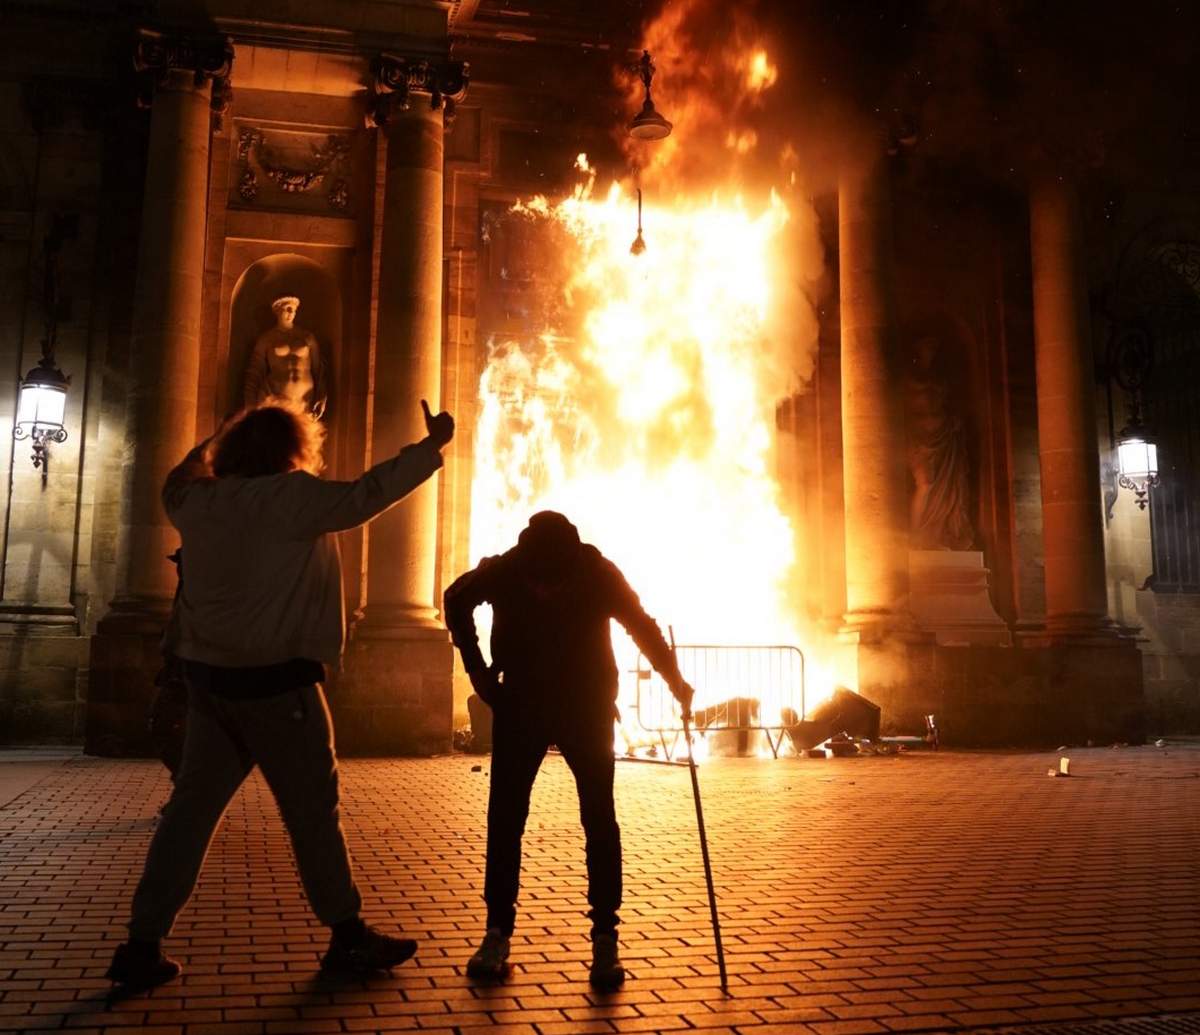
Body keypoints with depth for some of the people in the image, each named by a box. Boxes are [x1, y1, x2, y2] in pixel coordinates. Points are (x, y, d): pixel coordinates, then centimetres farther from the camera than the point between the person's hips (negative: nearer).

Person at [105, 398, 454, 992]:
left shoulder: (201, 500, 7)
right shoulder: (291, 497, -12)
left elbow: (175, 486, 29)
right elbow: (366, 497, -15)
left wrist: (212, 445, 38)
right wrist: (432, 445, -7)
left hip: (210, 677, 7)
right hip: (275, 680, -7)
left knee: (192, 807, 11)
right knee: (313, 810, 3)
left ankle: (143, 946, 13)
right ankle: (348, 938, 14)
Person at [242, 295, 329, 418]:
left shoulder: (308, 337, 13)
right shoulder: (266, 339, 10)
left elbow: (319, 370, 13)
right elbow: (254, 372, 9)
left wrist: (321, 398, 0)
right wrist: (250, 405, -1)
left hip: (304, 402, 1)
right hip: (273, 401, -1)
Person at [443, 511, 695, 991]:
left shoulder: (598, 574, -22)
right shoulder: (502, 572, -20)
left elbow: (642, 626, -4)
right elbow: (456, 601, 3)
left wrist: (675, 681, -4)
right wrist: (476, 667, 0)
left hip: (587, 709, -1)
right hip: (519, 708, 1)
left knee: (599, 818, -7)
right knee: (505, 817, -2)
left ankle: (605, 939, 1)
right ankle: (497, 932, 10)